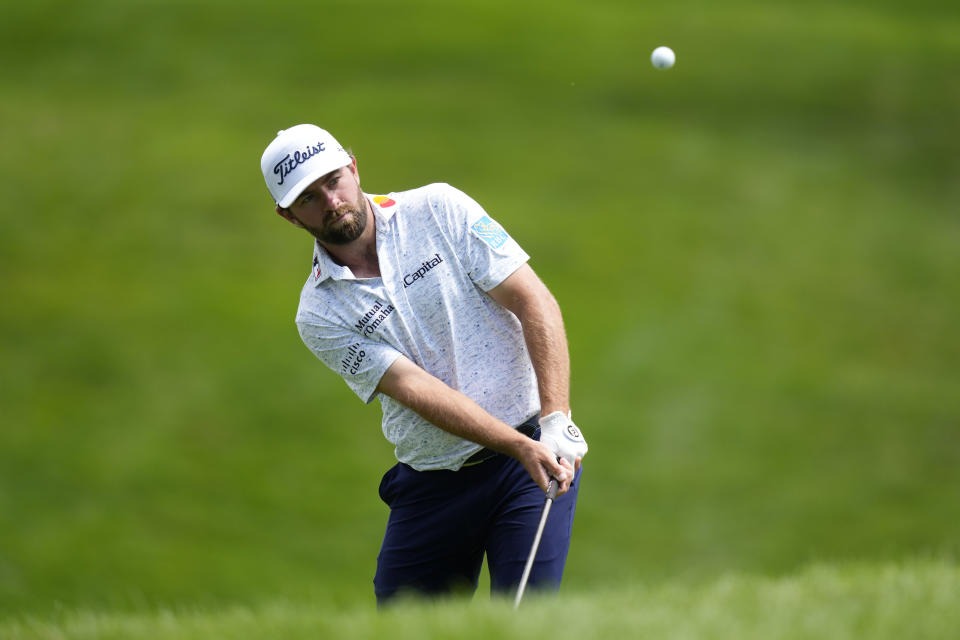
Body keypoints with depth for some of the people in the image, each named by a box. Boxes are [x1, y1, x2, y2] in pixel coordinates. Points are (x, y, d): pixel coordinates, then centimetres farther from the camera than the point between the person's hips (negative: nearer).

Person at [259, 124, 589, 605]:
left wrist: (556, 421, -19)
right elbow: (416, 388, -12)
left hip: (535, 451, -2)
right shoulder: (319, 316, -2)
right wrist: (521, 447, -24)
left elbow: (534, 302, -6)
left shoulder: (439, 210, -2)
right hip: (430, 484, 3)